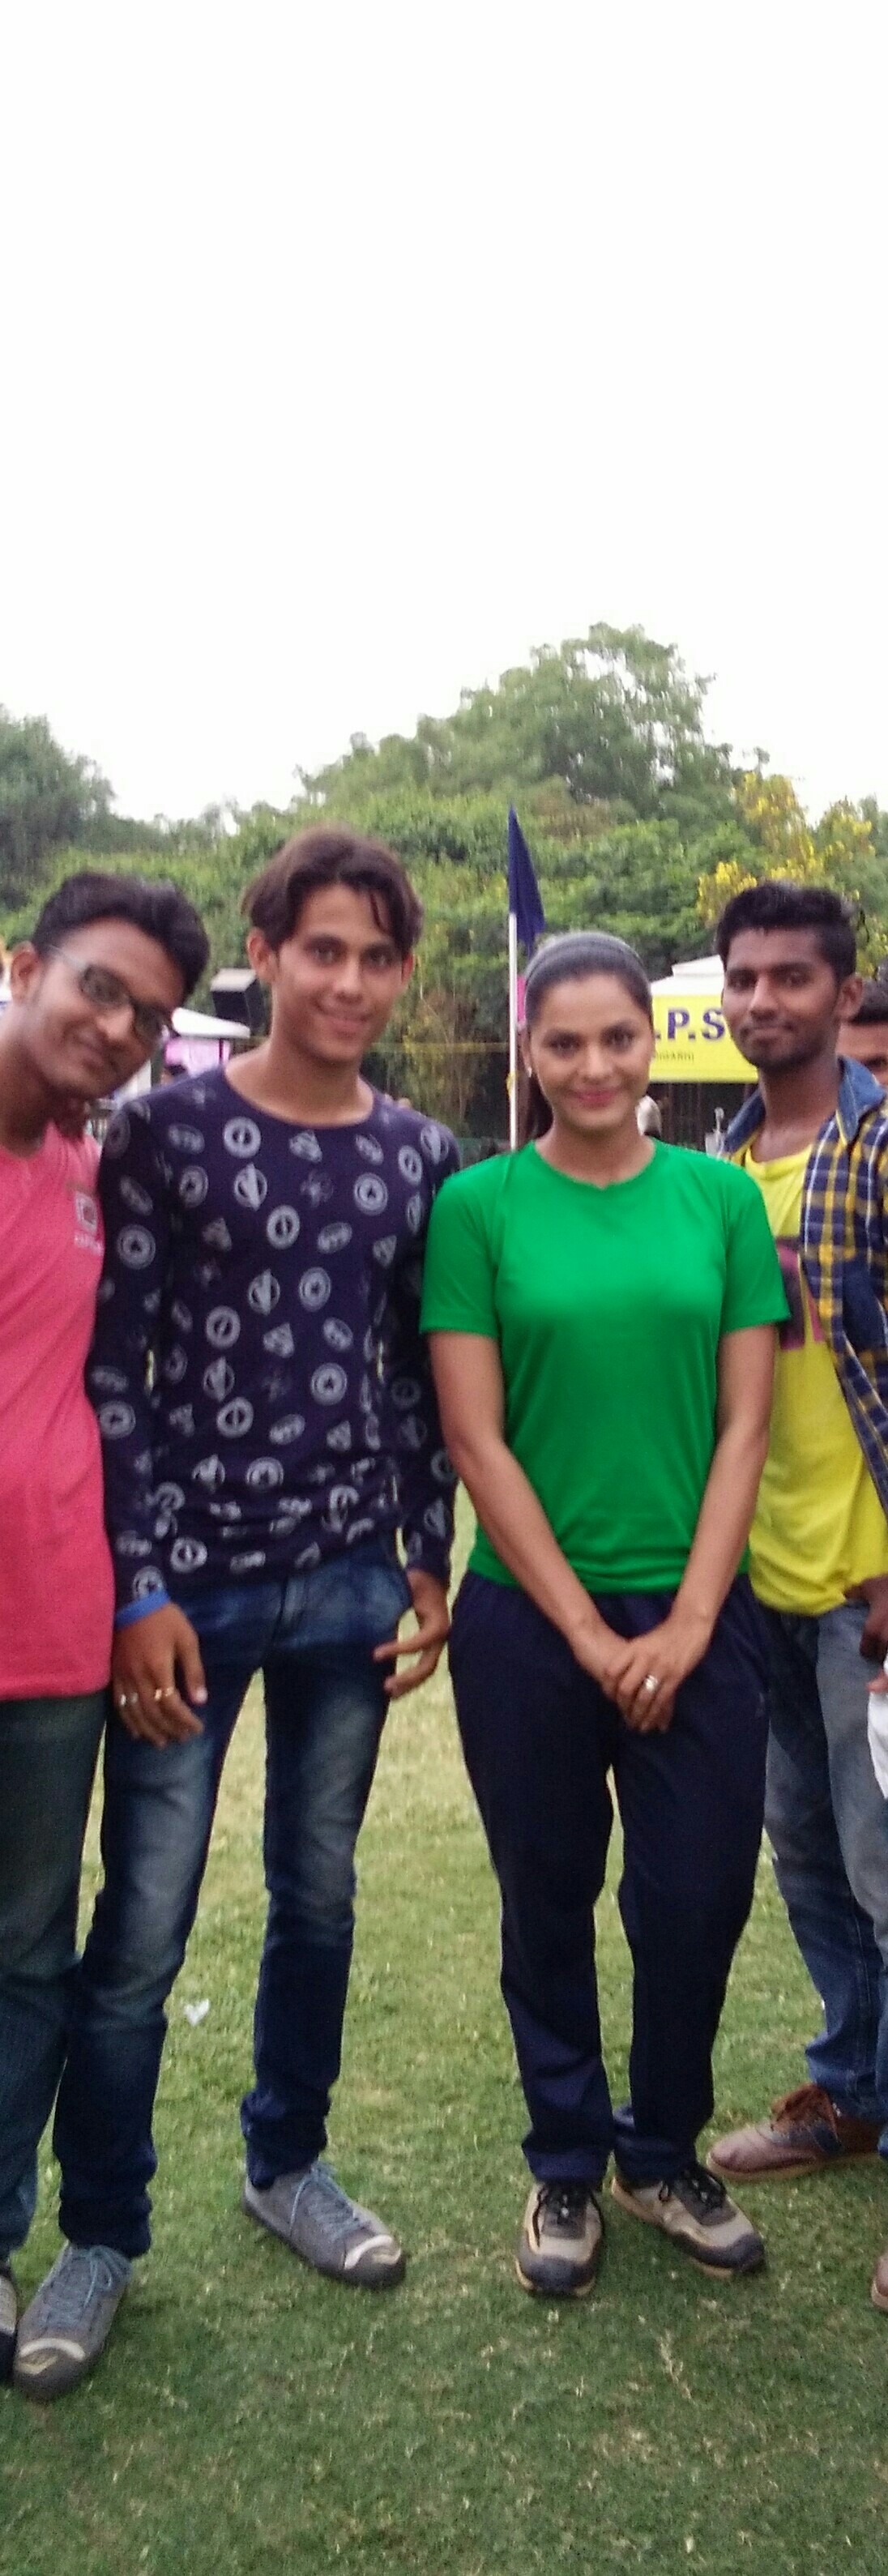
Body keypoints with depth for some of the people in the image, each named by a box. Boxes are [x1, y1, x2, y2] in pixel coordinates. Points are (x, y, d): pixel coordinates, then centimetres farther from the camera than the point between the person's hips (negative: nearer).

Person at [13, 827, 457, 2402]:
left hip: (352, 1591, 4)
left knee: (318, 1899, 16)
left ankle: (286, 2165, 39)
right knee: (141, 1929, 4)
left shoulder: (421, 1160, 5)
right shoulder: (167, 1128, -6)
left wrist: (431, 1567, 7)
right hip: (191, 1587, -3)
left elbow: (421, 1381, 10)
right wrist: (139, 1593, -11)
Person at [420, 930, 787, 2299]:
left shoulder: (721, 1196, 1)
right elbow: (477, 1440, -7)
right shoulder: (478, 1206, -4)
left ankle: (664, 2152, 36)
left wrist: (685, 1624, -7)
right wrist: (590, 1633, -9)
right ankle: (566, 2166, 35)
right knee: (549, 1903, 12)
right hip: (529, 1621, -1)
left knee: (700, 1898, 10)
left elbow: (743, 1426, 0)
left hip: (700, 1620, 2)